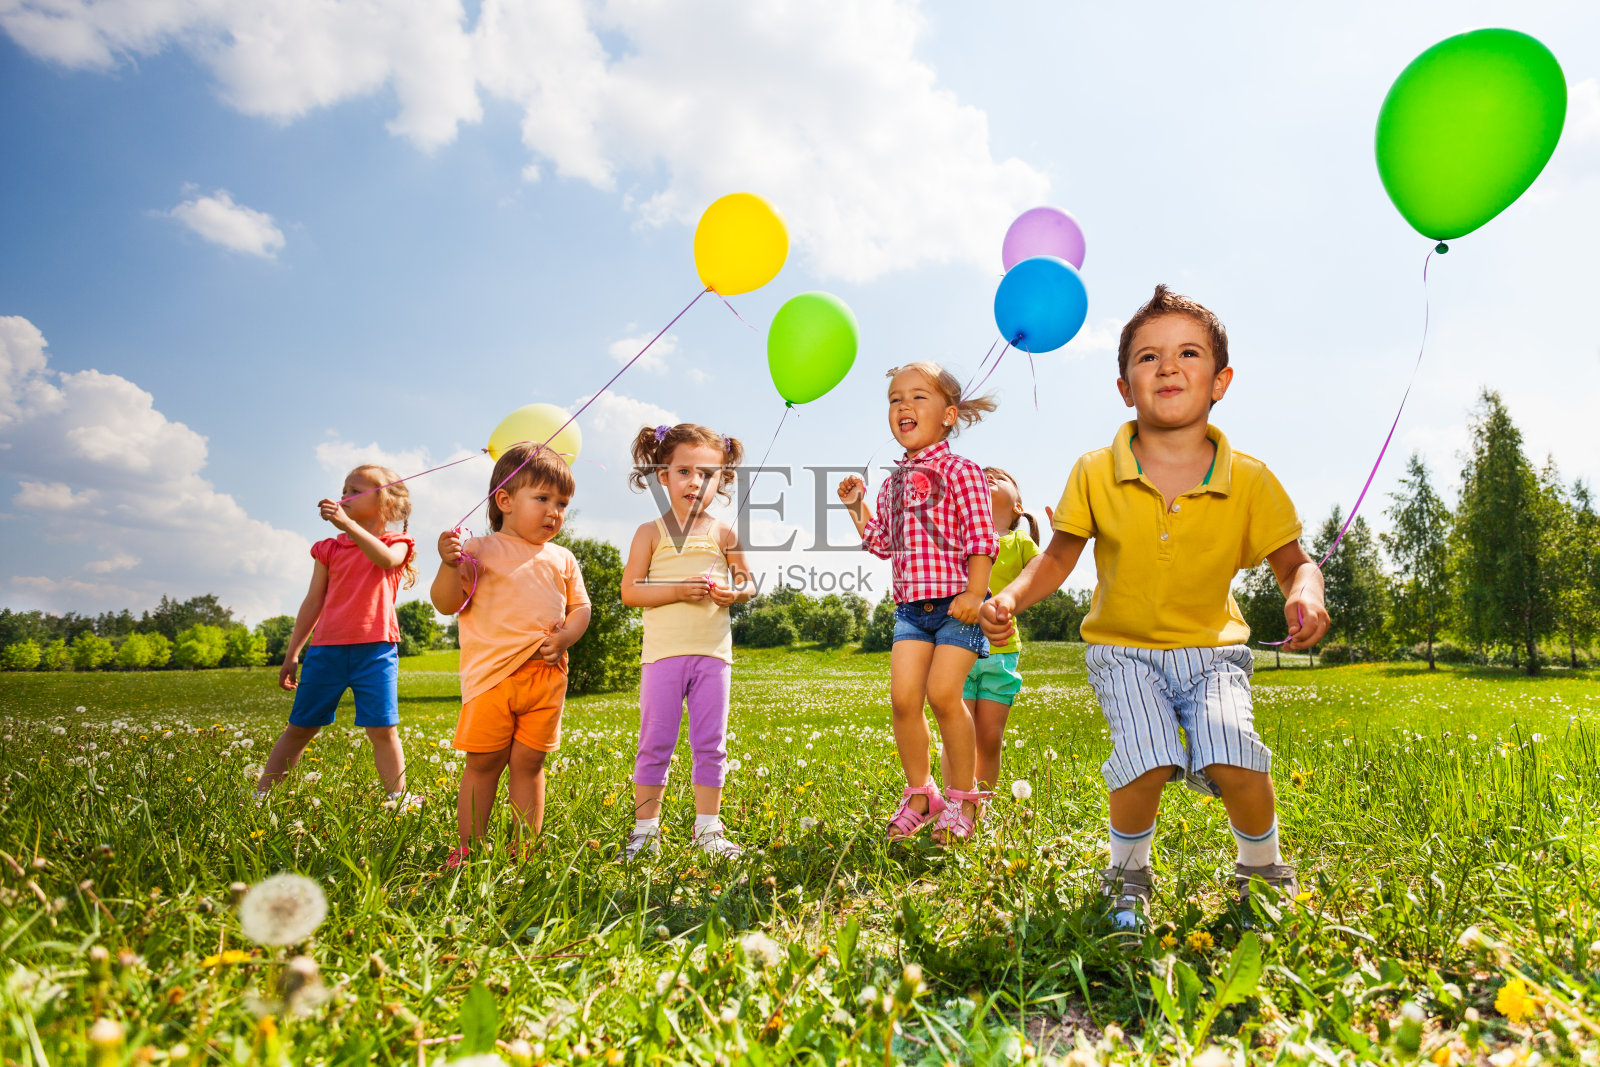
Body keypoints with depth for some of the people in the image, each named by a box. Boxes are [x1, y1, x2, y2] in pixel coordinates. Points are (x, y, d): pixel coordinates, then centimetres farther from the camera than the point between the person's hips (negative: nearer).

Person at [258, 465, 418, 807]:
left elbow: (386, 559, -21)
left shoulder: (396, 544, 6)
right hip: (326, 648, 3)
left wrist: (348, 524, -30)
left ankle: (399, 801, 5)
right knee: (299, 727, 9)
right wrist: (291, 654, 12)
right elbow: (313, 602, 14)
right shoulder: (329, 549, 13)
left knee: (383, 730, -5)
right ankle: (259, 796, 20)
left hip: (375, 649, -3)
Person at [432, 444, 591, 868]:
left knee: (528, 763, 9)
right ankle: (468, 850, 18)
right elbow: (447, 604, -2)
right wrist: (449, 565, -19)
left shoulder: (561, 559, 15)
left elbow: (580, 607, 14)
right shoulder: (480, 551, 3)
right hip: (492, 674, -3)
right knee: (482, 764, 5)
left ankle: (526, 849, 19)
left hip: (546, 677, 3)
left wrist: (566, 635, -6)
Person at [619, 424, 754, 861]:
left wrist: (734, 592, -9)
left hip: (713, 653, 2)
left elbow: (747, 581, 15)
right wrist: (679, 590, -17)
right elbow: (630, 591, -4)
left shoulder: (724, 534, 7)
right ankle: (645, 829, 15)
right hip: (664, 651, -2)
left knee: (711, 743, 7)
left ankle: (707, 827, 19)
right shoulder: (652, 532, 1)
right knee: (655, 742, 3)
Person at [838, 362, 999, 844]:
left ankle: (963, 795, 8)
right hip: (911, 605, 6)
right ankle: (919, 793, 15)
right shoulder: (893, 482, 16)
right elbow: (883, 544, 21)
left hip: (957, 600, -6)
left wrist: (975, 593, -18)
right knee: (903, 697, -3)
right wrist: (857, 508, 12)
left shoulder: (958, 471, -5)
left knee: (943, 692, -12)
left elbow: (981, 538, -10)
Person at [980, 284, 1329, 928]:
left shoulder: (1249, 481, -9)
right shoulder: (1095, 475, -10)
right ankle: (1127, 872, 9)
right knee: (1148, 758, -25)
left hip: (1212, 647, 1)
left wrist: (1305, 592, -24)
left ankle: (1261, 868, 12)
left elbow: (1293, 563, 0)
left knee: (1232, 758, -24)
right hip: (1122, 648, 0)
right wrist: (1013, 596, -18)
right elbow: (1059, 556, 1)